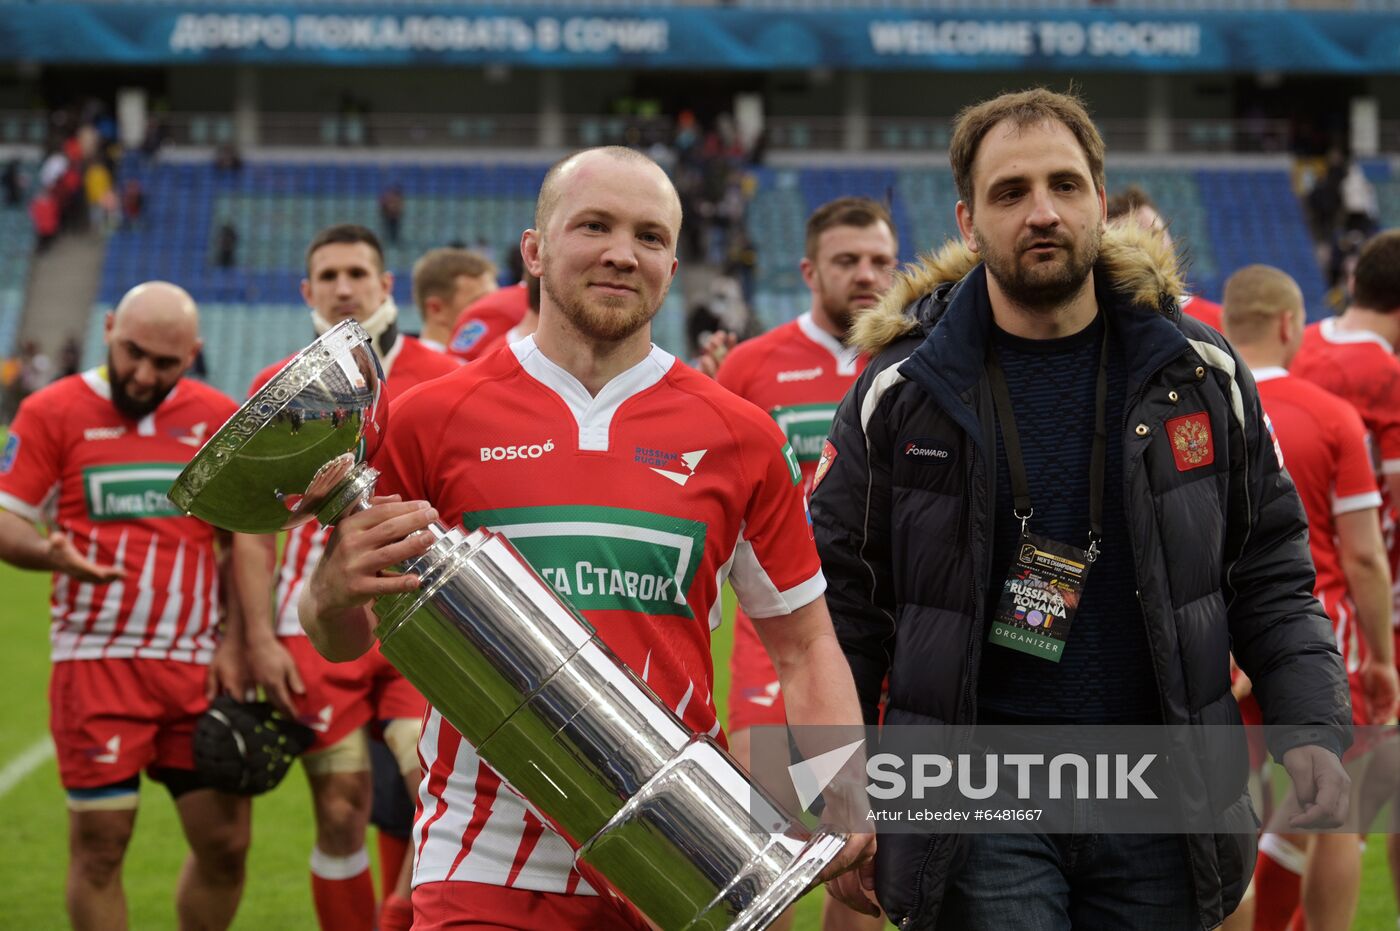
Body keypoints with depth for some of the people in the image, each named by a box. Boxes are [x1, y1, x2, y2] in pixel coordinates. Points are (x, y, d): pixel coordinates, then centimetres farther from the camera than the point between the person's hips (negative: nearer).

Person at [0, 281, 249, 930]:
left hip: (196, 665, 3)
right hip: (96, 660, -3)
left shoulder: (219, 419, 9)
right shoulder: (54, 411, 1)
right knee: (100, 843, -4)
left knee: (225, 843, 2)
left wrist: (233, 644, 4)